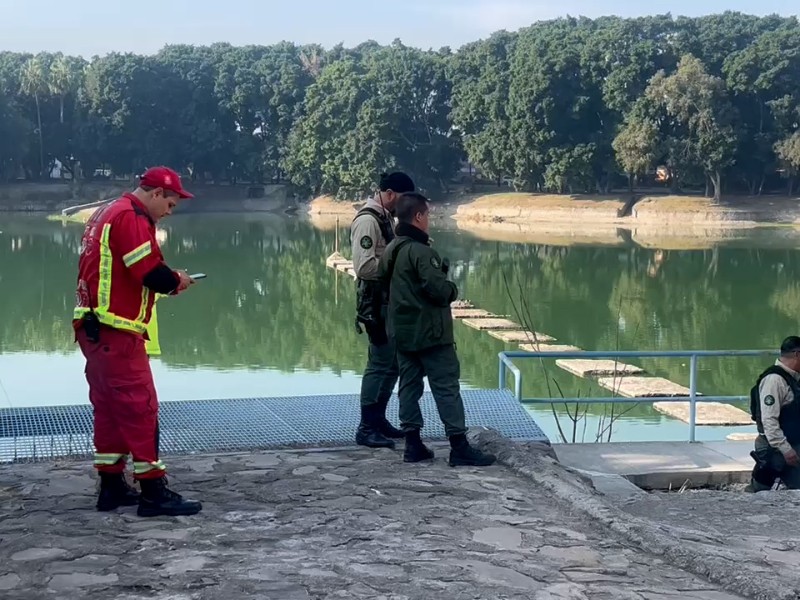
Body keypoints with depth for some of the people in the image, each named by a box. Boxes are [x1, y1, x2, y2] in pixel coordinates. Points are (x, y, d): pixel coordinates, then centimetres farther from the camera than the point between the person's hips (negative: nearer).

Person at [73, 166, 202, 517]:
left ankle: (112, 487, 19)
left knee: (108, 409, 13)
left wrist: (164, 280, 9)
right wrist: (175, 281, -1)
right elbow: (151, 273, -21)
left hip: (93, 330, 10)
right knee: (140, 409, -7)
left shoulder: (107, 214, 18)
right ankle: (153, 492, -5)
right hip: (116, 334, -10)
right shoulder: (131, 218, -14)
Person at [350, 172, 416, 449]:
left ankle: (378, 419, 26)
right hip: (376, 304, -10)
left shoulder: (386, 218, 14)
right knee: (380, 364, -7)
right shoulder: (367, 221, -16)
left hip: (390, 302, 10)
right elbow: (364, 266, -25)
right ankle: (366, 428, 0)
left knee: (392, 362, 16)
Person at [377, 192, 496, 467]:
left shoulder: (390, 250, 8)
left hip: (402, 333, 8)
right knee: (447, 388, -3)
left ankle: (413, 444, 15)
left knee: (409, 386, 12)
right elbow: (440, 290, -24)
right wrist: (452, 290, -3)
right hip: (430, 333, -8)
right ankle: (459, 446, -2)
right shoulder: (421, 251, -19)